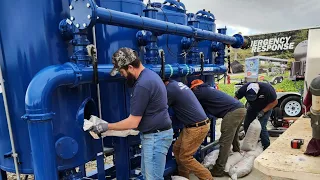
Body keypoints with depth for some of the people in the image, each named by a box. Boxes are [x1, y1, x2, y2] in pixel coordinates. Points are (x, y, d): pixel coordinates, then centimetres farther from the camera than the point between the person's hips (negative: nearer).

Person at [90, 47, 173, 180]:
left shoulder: (142, 85, -26)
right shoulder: (149, 75, 7)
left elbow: (133, 122, -20)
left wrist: (107, 126, -8)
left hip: (156, 137, -10)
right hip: (155, 134, 10)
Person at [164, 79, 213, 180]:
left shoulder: (170, 89, -18)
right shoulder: (176, 84, 11)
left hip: (197, 127, -10)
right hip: (192, 125, 10)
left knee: (185, 157, 2)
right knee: (177, 149, 15)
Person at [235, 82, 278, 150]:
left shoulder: (267, 89, -34)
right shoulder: (244, 88, -28)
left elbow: (275, 102, -21)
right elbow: (236, 98, -18)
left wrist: (263, 111, -26)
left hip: (265, 108, -4)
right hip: (252, 107, 4)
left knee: (261, 126, -17)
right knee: (246, 125, 0)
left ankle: (267, 147, 0)